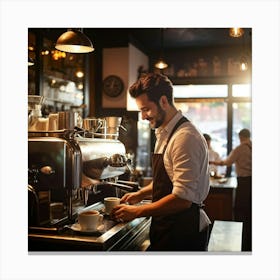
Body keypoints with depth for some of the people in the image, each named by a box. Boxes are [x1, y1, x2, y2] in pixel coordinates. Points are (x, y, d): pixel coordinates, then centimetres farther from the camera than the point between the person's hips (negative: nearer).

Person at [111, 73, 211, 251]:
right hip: (166, 229, 9)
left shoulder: (185, 137, -22)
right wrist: (141, 194, 10)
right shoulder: (164, 134, 9)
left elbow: (183, 198, -26)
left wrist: (137, 211, -20)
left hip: (183, 234, -8)